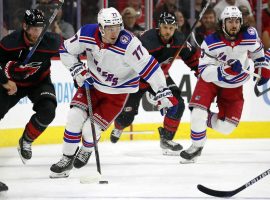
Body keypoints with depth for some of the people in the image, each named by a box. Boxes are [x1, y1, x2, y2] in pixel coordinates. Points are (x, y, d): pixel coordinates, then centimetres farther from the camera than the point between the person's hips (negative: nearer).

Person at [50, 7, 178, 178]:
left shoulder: (128, 44, -33)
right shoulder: (87, 34, -20)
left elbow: (150, 67, -32)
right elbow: (66, 50, -2)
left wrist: (164, 93, -33)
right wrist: (78, 70, -15)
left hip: (117, 92, -4)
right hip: (92, 83, 4)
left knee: (90, 130, -10)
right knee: (75, 117, -11)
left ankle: (87, 150, 27)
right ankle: (67, 159, 9)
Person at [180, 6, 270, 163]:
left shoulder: (250, 35, -17)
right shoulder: (211, 43, -26)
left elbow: (257, 49, 9)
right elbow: (205, 72, -29)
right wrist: (226, 69, -43)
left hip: (234, 86, 3)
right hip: (210, 80, -3)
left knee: (226, 127, -7)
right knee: (198, 112, -24)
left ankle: (205, 119, 25)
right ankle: (197, 146, -1)